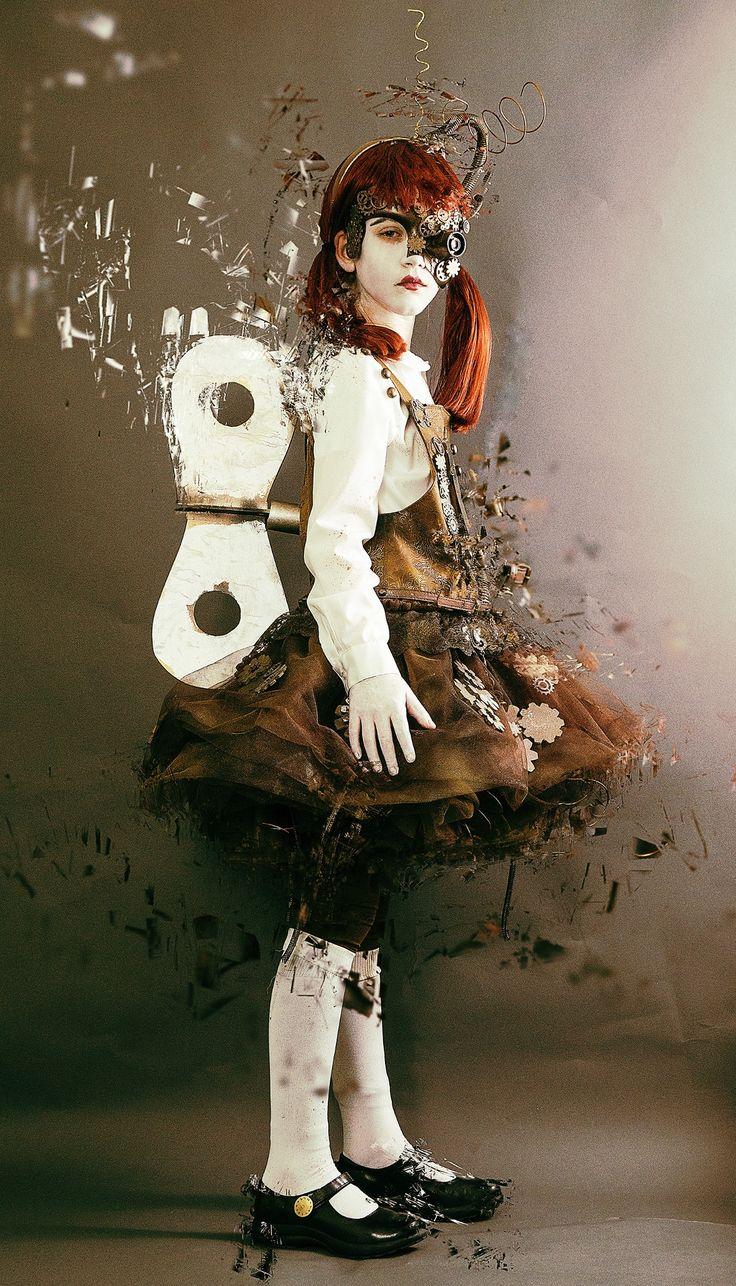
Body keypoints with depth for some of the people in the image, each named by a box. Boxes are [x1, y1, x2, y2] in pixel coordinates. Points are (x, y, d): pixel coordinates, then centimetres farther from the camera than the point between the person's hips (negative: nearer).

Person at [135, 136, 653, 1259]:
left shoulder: (395, 371, 17)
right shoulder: (361, 375, -11)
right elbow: (333, 538, -21)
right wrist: (368, 667, -28)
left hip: (415, 653, 10)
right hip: (372, 671, -10)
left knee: (359, 909, 13)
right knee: (331, 916, -5)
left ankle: (376, 1147, 24)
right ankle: (295, 1179, 5)